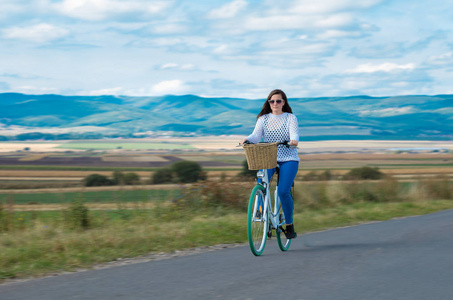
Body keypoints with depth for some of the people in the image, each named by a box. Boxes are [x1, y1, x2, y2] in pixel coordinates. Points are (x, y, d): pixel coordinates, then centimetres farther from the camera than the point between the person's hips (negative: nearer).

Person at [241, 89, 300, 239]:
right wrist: (247, 140, -25)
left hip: (288, 159, -2)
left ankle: (289, 225, 1)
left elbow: (294, 134, -12)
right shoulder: (263, 119, 11)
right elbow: (256, 135, -3)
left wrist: (294, 141, -36)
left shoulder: (291, 118, 4)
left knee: (283, 191, -18)